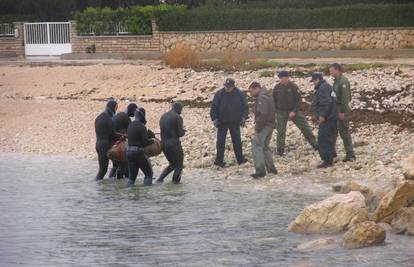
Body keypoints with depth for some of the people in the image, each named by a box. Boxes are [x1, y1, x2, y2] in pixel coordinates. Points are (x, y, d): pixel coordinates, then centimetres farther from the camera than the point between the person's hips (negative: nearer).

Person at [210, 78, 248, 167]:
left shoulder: (240, 94, -3)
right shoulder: (219, 94, -7)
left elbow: (245, 107, 7)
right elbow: (214, 108, -2)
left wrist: (243, 117, -3)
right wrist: (215, 119, -9)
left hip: (235, 122, 1)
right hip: (222, 122, -1)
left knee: (237, 140, 8)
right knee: (220, 141, 0)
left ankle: (240, 159, 17)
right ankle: (219, 160, 7)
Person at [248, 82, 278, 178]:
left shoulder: (261, 98, -16)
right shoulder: (267, 96, 18)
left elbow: (262, 114, -24)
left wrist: (258, 127, -18)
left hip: (264, 126, -11)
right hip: (270, 125, 11)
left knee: (256, 146, -11)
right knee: (265, 146, 21)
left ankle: (260, 170, -17)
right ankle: (271, 168, 24)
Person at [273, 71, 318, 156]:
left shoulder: (293, 87, -11)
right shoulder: (277, 88, -3)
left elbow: (299, 100, -9)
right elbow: (274, 101, 9)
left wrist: (294, 111, -16)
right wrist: (274, 111, 2)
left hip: (293, 111, -1)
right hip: (281, 112, 1)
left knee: (304, 127, 0)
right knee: (281, 131, 1)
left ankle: (313, 143, 13)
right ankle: (280, 149, 11)